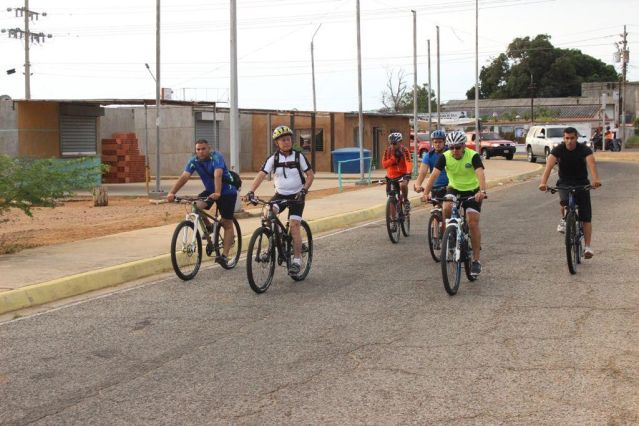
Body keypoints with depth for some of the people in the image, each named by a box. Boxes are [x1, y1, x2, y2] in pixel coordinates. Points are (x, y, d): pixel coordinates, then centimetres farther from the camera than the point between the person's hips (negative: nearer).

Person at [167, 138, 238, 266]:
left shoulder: (216, 157, -24)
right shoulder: (194, 161, -10)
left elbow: (217, 175, -40)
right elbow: (184, 177, -22)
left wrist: (217, 193, -56)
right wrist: (172, 192, -36)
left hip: (227, 192, -5)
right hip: (209, 190, 5)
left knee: (227, 223, -4)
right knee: (197, 207, -22)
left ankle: (224, 255, 0)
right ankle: (209, 227, 4)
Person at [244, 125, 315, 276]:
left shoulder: (299, 156, -7)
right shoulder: (273, 159, -5)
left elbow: (310, 175, -2)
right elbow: (261, 175, -15)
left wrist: (304, 190, -18)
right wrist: (251, 192, -30)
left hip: (296, 195, -2)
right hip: (280, 194, 2)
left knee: (294, 225, -15)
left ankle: (297, 260, -7)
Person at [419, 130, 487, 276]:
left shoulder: (473, 156, -23)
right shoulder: (445, 157, -16)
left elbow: (480, 174, -37)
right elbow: (434, 174, -25)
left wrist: (482, 191, -55)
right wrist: (426, 192, -40)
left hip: (472, 191, -2)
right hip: (454, 189, 2)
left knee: (473, 224, -13)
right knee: (446, 209, -29)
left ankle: (476, 260, -3)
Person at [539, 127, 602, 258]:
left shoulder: (584, 150, -14)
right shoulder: (558, 150, -13)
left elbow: (591, 164, -32)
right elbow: (549, 165, -27)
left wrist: (596, 179, -52)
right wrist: (543, 182, -44)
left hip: (582, 183, 0)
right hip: (564, 183, 0)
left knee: (586, 217, -6)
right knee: (564, 201, -32)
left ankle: (587, 246, -1)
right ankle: (564, 220, 0)